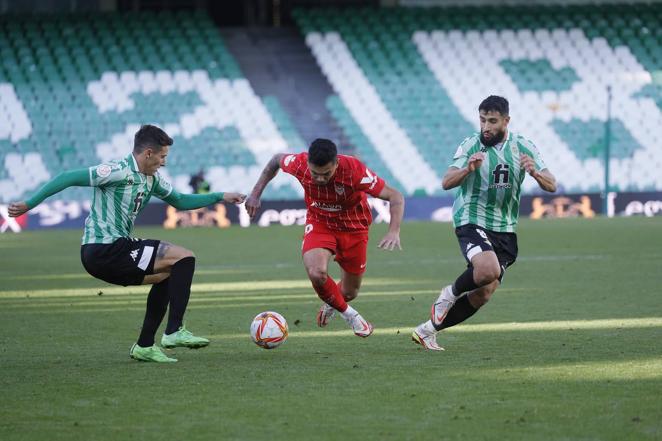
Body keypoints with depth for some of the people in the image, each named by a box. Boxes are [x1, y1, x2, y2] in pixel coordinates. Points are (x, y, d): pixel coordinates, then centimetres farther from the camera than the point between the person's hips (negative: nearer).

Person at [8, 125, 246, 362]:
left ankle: (144, 346, 20)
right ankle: (174, 331, -11)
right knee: (184, 258, -9)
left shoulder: (152, 179, 14)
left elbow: (180, 201, 29)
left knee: (167, 275, 21)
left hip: (115, 250, 10)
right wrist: (29, 204, -19)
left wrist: (220, 197, 24)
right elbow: (68, 178, -17)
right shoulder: (119, 171, -15)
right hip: (103, 251, -10)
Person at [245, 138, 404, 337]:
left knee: (349, 293, 10)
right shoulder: (299, 164, -26)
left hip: (353, 226, -1)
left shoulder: (354, 170, -34)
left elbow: (396, 197, -30)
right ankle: (348, 314, 0)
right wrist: (256, 193, -1)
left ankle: (331, 304, 50)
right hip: (319, 222, 1)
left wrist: (394, 232, -45)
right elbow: (276, 160, -1)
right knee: (316, 273, -29)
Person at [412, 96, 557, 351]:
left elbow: (551, 186, -1)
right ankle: (450, 294, 0)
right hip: (472, 223, -4)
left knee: (483, 295, -2)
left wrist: (535, 172, -24)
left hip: (505, 232, 4)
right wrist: (468, 169, -36)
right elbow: (446, 183, -16)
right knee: (488, 270, -32)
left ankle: (428, 330, 14)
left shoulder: (523, 147, 3)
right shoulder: (471, 146, -6)